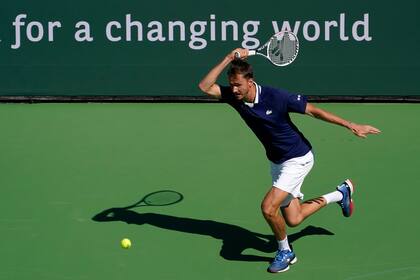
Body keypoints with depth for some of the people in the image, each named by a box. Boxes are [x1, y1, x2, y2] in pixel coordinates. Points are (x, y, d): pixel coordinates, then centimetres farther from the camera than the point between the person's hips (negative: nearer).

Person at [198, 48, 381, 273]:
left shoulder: (276, 97, -27)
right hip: (277, 162, 7)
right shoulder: (234, 97, -11)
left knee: (268, 208, -20)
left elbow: (314, 111, -19)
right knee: (293, 219, 16)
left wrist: (351, 125, -19)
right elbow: (205, 87, -19)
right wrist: (229, 59, -26)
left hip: (298, 159, -7)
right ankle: (341, 193, 38)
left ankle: (285, 252, 9)